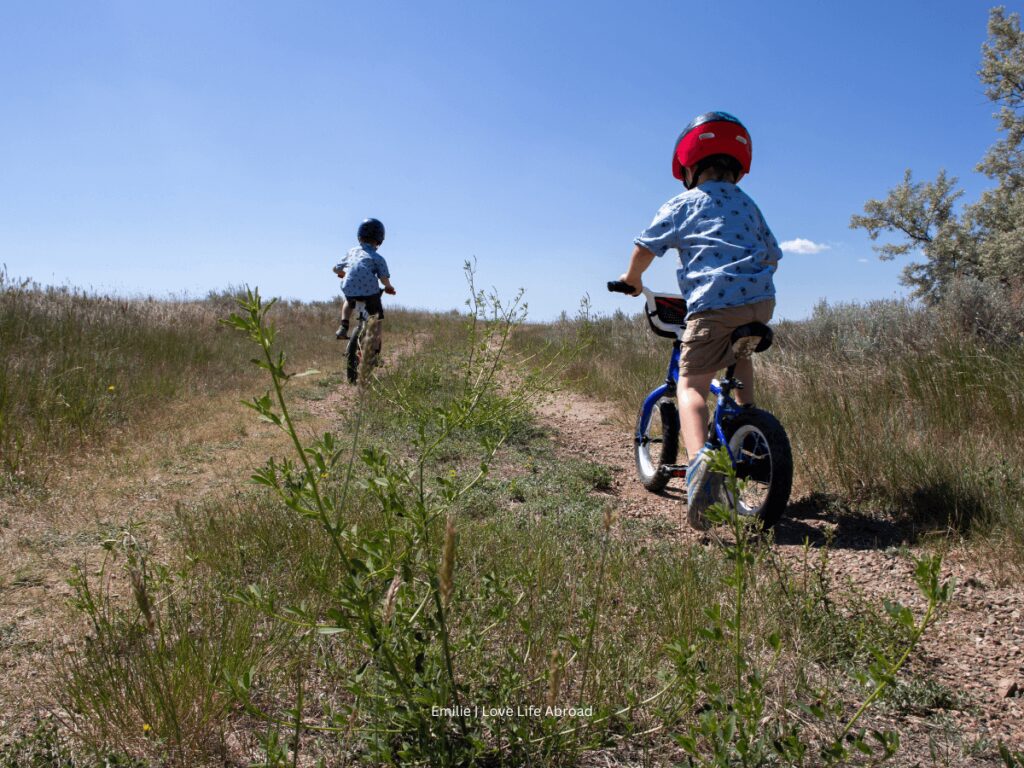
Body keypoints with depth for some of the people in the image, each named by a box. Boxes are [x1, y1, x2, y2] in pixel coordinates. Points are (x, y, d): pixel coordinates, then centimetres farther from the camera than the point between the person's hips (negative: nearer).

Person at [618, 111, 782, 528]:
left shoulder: (683, 204, 12)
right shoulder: (748, 205, 26)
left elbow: (646, 247, 9)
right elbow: (772, 255, 32)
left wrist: (632, 280, 27)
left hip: (714, 303, -5)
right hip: (761, 300, 5)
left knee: (692, 384, -7)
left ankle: (699, 458, -33)